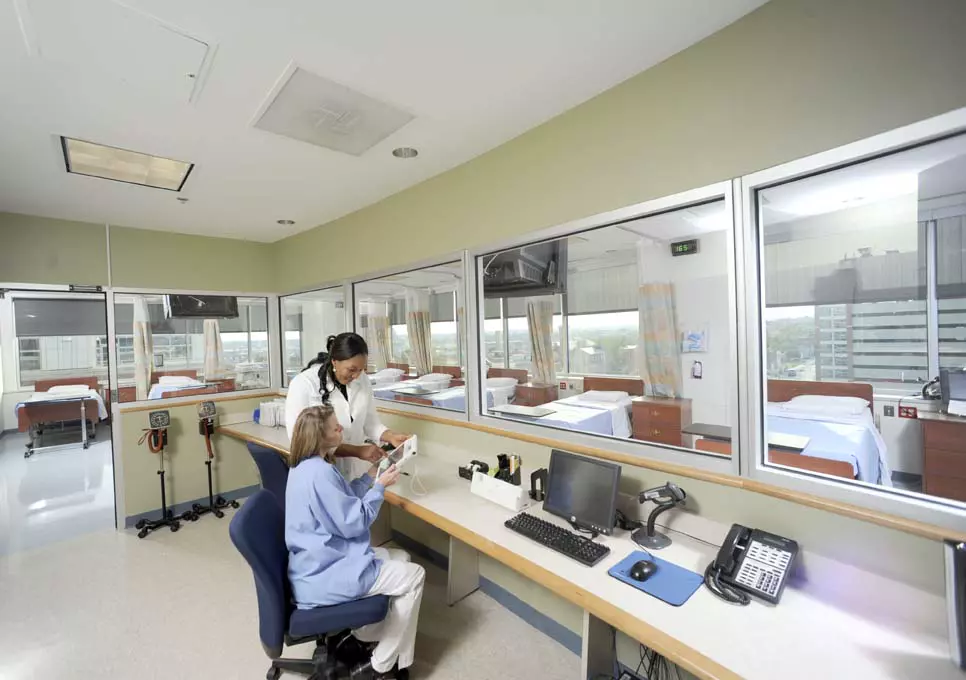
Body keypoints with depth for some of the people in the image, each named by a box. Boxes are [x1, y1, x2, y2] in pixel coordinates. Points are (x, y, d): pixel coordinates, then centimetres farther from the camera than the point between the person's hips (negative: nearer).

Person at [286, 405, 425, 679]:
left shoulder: (305, 465, 5)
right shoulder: (320, 473, -29)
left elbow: (341, 502, 13)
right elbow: (353, 522, -23)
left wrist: (370, 476, 6)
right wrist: (380, 487, -13)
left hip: (319, 562, 10)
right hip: (325, 575, -10)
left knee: (401, 558, 18)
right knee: (414, 575, -3)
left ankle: (367, 635, 26)